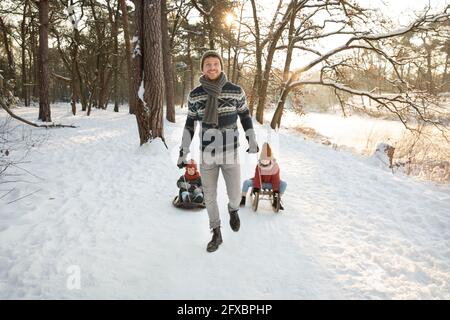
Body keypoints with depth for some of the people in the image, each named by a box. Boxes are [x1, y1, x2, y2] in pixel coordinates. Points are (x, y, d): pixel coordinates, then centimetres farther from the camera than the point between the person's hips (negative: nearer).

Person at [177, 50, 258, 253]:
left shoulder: (235, 91, -9)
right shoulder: (195, 95, -4)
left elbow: (245, 115, 6)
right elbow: (190, 124, 6)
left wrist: (252, 140, 6)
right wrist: (183, 151, 3)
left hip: (230, 153, -1)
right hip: (207, 154, 2)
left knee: (235, 195, 5)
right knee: (209, 196, 10)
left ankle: (233, 210, 44)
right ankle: (216, 234, 30)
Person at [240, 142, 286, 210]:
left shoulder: (275, 167, -14)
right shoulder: (258, 166, -13)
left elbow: (275, 179, -13)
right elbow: (257, 178, -14)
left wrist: (275, 189, -23)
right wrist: (256, 187, -28)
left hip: (270, 184, 1)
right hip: (260, 183, 0)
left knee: (284, 184, -24)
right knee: (246, 182, -26)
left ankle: (276, 201, -9)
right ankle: (243, 200, -9)